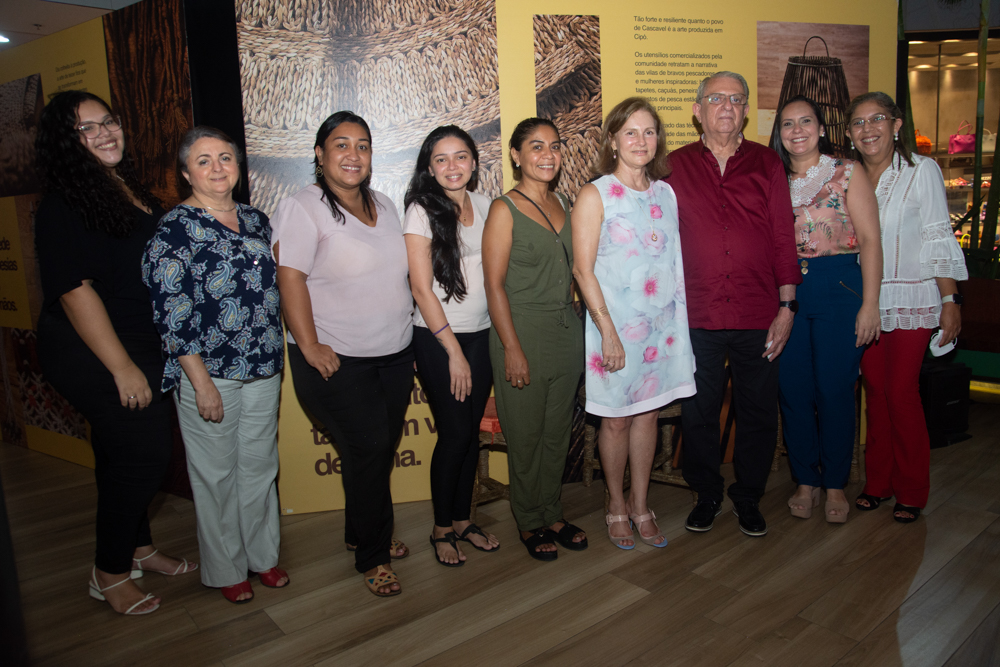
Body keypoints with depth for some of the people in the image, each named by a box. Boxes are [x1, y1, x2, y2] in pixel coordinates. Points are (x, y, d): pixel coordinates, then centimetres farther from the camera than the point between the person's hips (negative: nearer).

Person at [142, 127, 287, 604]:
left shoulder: (256, 220, 8)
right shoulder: (174, 229, -10)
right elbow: (170, 314, -14)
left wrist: (278, 357, 15)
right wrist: (201, 382, -16)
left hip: (264, 369, 6)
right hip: (209, 372, -5)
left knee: (260, 466, 16)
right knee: (216, 474, 8)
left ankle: (262, 554, 34)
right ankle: (224, 569, 27)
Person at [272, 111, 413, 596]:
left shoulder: (384, 205, 12)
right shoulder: (302, 208, -10)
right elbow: (289, 278, -17)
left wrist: (405, 327, 16)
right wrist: (310, 346, -20)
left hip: (395, 354, 7)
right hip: (339, 361, -7)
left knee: (382, 450, 15)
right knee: (367, 450, -4)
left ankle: (362, 534, 36)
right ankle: (373, 557, 16)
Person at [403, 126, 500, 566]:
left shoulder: (483, 205, 7)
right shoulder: (421, 211, -8)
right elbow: (421, 288, -11)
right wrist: (453, 350, -11)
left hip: (481, 335, 5)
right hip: (437, 339, -5)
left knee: (471, 431, 11)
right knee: (454, 434, 0)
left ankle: (463, 519, 28)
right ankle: (442, 528, 20)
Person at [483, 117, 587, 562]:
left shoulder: (563, 205, 11)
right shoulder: (504, 209, -8)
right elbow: (494, 285, -12)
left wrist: (580, 331, 12)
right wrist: (512, 348, -16)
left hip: (566, 333, 6)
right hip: (523, 333, -6)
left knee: (558, 431, 14)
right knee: (525, 435, 6)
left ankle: (552, 514, 31)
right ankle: (529, 523, 24)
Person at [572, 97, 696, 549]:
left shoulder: (666, 193, 9)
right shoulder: (595, 196, -7)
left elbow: (675, 260, 14)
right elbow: (583, 270, -11)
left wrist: (679, 319, 9)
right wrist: (608, 332, -15)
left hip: (662, 322, 5)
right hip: (615, 324, -4)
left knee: (648, 413, 12)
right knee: (616, 419, 6)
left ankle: (641, 507, 27)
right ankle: (616, 507, 25)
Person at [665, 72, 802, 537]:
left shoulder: (767, 165, 6)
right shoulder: (675, 167, 5)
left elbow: (783, 238, 4)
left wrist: (786, 307, -1)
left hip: (758, 318, 1)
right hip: (696, 318, 0)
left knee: (757, 413, 10)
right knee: (697, 412, 9)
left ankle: (749, 498, 29)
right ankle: (706, 495, 30)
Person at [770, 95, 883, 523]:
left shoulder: (846, 174, 1)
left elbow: (870, 239, -4)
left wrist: (869, 303, -10)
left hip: (839, 287, -3)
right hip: (785, 291, 3)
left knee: (834, 390, 1)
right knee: (793, 389, 5)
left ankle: (835, 484, 19)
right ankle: (805, 481, 21)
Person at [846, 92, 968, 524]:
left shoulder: (922, 171, -4)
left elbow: (939, 238, -5)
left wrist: (950, 300, -9)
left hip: (910, 301, -4)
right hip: (864, 301, 4)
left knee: (901, 393, -4)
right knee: (875, 391, 9)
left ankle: (911, 492, 13)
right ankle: (877, 483, 22)